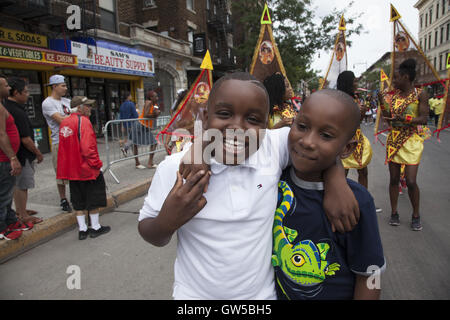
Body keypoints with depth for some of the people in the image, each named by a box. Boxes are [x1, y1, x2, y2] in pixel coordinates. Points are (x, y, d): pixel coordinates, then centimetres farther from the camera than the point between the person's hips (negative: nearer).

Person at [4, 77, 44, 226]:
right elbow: (25, 139, -22)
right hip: (23, 155, -9)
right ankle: (23, 216, 12)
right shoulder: (17, 112, -22)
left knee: (18, 184, 20)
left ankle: (19, 210, 35)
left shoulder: (5, 107, 7)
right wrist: (38, 153, -9)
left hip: (13, 153, 10)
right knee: (22, 185, 1)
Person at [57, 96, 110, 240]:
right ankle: (95, 227, 16)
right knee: (94, 198, 7)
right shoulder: (83, 121, -16)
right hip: (87, 168, -7)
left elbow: (65, 147, 16)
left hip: (71, 169, 8)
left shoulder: (64, 122, 10)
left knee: (79, 200, 14)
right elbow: (88, 147, -23)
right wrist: (97, 164, -14)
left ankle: (82, 229, 19)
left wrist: (69, 166, 20)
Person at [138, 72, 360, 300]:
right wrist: (167, 222, -29)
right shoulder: (174, 168, -18)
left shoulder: (274, 147, -17)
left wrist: (336, 182, -19)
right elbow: (149, 233, -8)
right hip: (194, 293, -1)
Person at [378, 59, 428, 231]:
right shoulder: (395, 94, 9)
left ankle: (416, 215, 14)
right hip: (393, 139, 5)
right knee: (394, 179, 7)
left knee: (411, 181, -7)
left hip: (411, 140, -4)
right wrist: (382, 101, 3)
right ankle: (394, 213, 20)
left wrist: (405, 119, -28)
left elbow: (424, 118, -12)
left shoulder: (420, 94, -5)